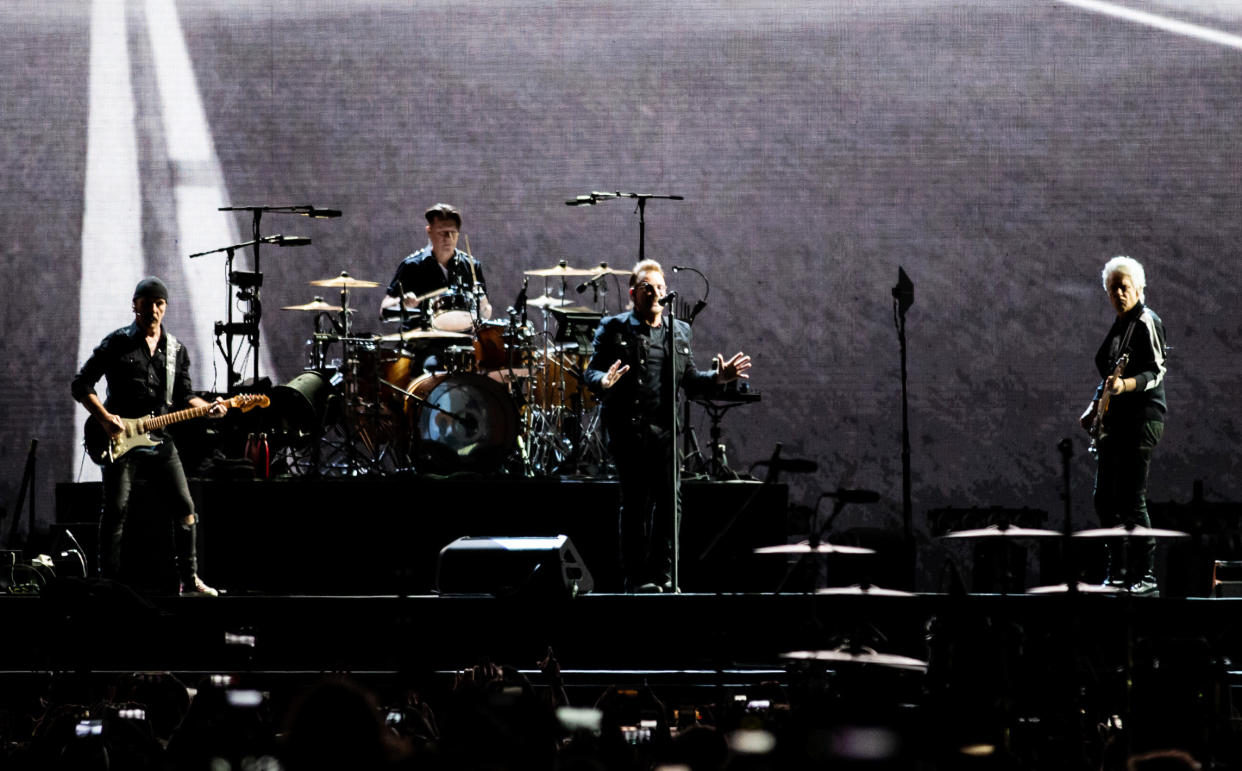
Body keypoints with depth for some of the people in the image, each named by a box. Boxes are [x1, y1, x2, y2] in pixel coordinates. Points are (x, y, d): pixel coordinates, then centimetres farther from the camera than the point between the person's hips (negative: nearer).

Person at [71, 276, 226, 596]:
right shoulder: (117, 343, -1)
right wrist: (104, 417, -14)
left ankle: (189, 579, 8)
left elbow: (182, 396, 18)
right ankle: (108, 579, 0)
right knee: (116, 510, -7)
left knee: (184, 508, -1)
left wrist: (207, 407, -2)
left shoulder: (176, 350, 13)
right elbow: (81, 385, -2)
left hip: (159, 438, 4)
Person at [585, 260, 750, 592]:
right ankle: (636, 578, 2)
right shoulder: (613, 329, 4)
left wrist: (717, 378, 3)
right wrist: (604, 382, -24)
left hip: (666, 427, 4)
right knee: (636, 501, -4)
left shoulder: (679, 332, 17)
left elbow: (689, 380, 20)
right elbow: (592, 372, -2)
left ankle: (662, 576, 7)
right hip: (628, 426, -4)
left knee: (669, 499, -2)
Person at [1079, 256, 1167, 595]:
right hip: (1114, 421, 9)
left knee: (1130, 501, -12)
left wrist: (1125, 385, -32)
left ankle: (1146, 576, -9)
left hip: (1141, 418, -9)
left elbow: (1157, 372, -17)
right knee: (1104, 500, 9)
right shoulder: (1118, 326, 18)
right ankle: (1117, 572, 17)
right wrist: (1095, 407, 18)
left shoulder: (1147, 322, -9)